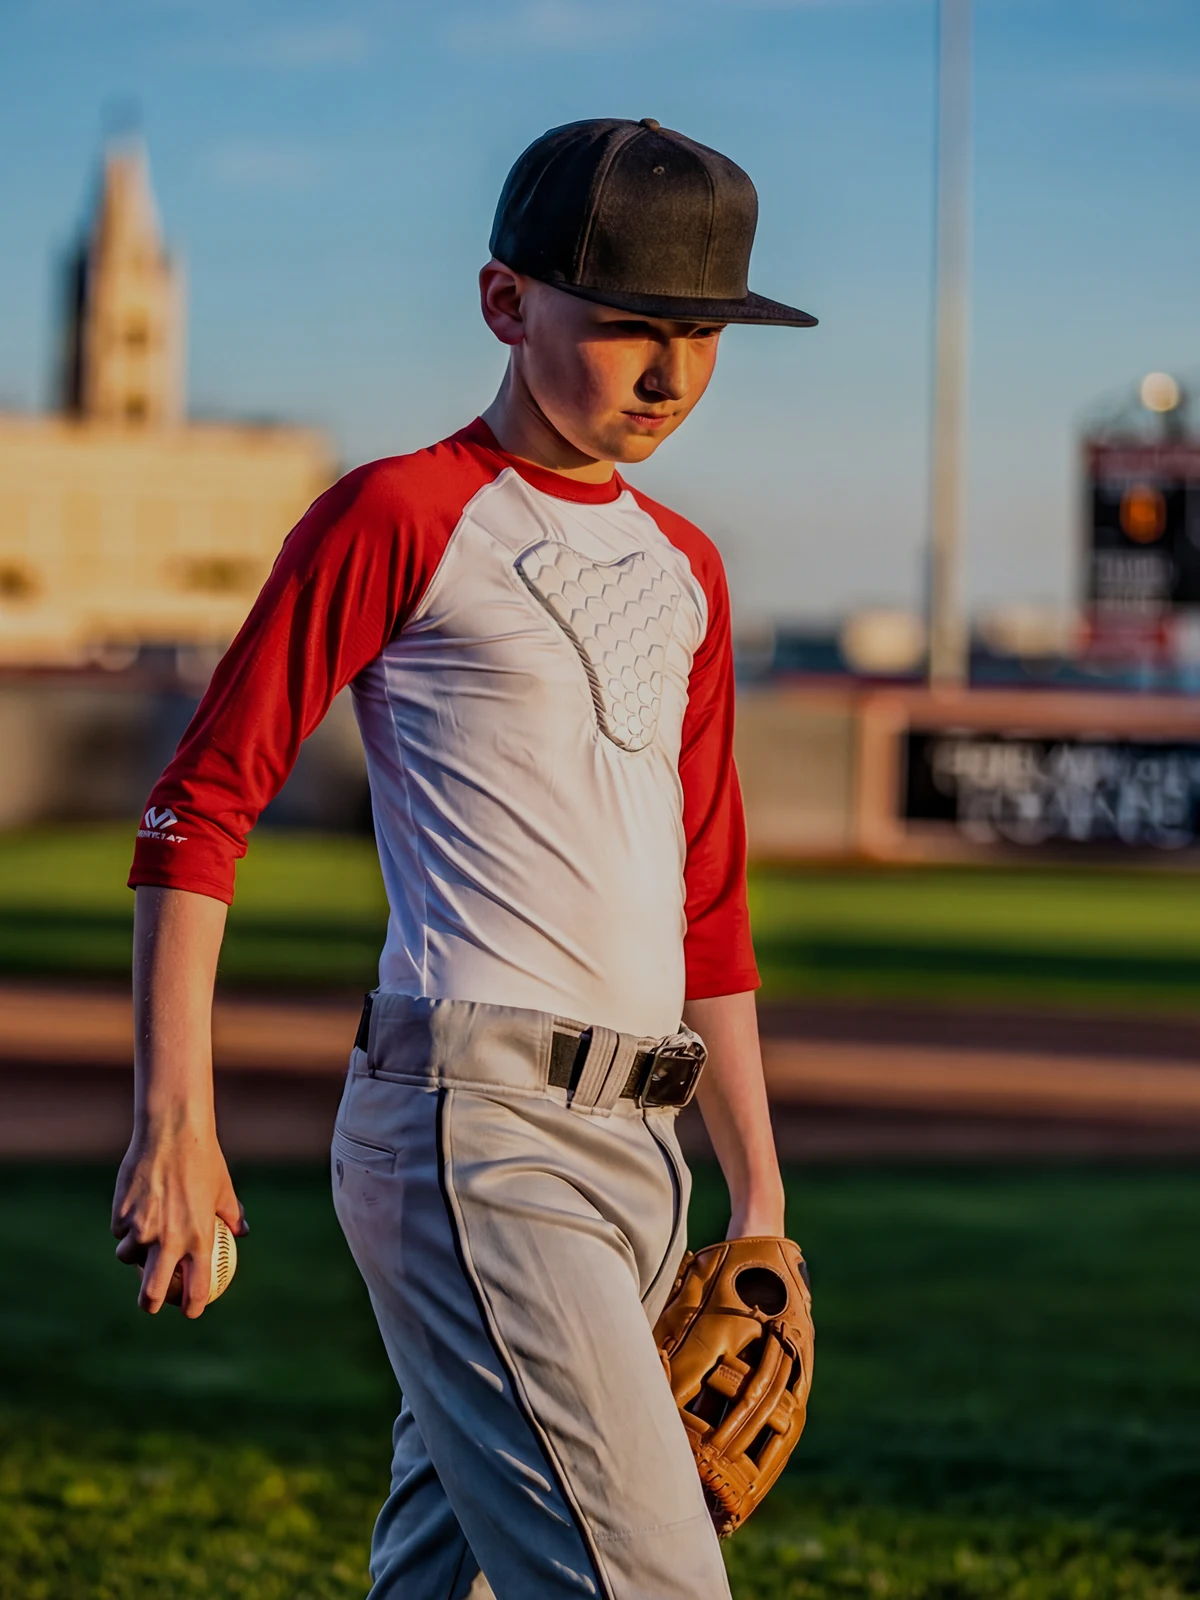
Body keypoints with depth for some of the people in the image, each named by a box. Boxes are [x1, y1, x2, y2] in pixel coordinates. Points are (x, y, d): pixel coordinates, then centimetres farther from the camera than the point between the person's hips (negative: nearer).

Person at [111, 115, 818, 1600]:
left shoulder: (685, 568, 19)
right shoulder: (399, 516, -3)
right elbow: (198, 807, -4)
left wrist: (759, 1199, 21)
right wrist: (174, 1120, -11)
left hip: (633, 1146, 8)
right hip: (472, 1127, -7)